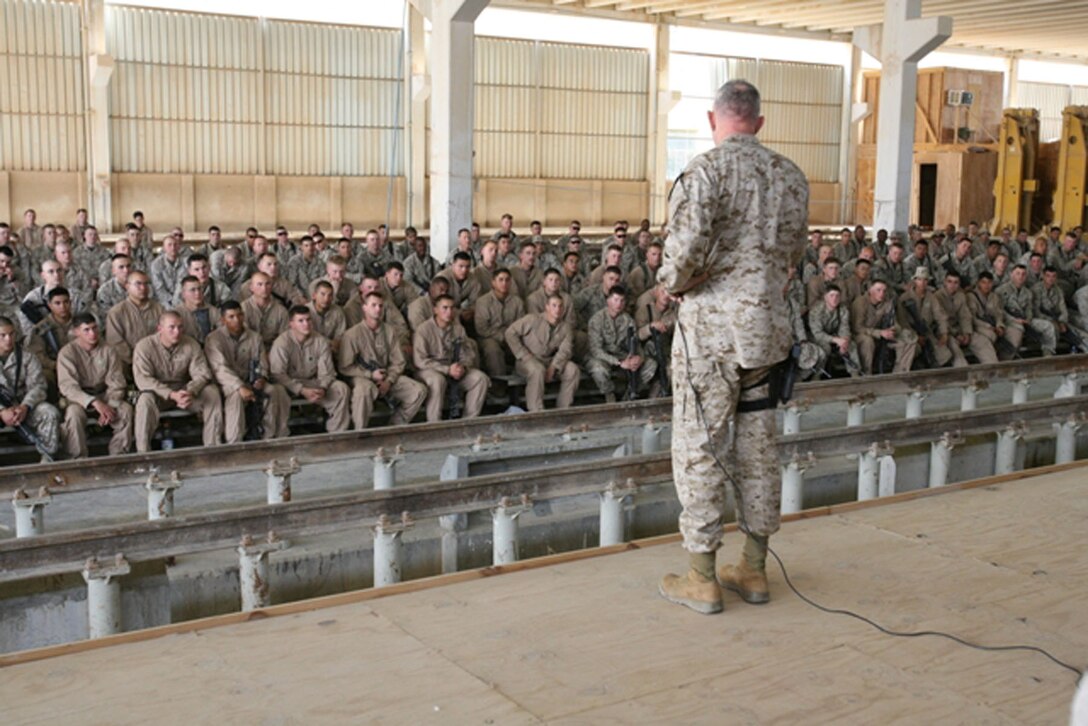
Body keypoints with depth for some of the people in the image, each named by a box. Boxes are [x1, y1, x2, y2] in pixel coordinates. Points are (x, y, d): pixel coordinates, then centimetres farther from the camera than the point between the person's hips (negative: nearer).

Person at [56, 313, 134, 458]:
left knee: (126, 409, -26)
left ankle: (118, 456, -18)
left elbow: (116, 384, -2)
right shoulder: (67, 353, -9)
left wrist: (108, 406, -21)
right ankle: (78, 460, -24)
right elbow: (67, 386, -19)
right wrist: (95, 403, -32)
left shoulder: (108, 351, -1)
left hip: (103, 396, 3)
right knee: (74, 412, -35)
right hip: (78, 398, -2)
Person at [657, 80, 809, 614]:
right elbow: (794, 250, 11)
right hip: (769, 326, 6)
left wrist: (673, 283, -3)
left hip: (710, 326, -6)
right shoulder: (790, 175, 7)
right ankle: (754, 570, 23)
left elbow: (686, 248, -22)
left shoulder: (706, 171, -13)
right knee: (757, 447, 13)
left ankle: (701, 579, 9)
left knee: (698, 448, 3)